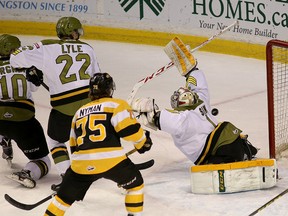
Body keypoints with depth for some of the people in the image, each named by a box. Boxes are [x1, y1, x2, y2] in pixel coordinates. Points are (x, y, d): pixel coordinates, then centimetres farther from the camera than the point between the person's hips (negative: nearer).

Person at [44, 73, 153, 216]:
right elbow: (129, 129, -5)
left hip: (81, 163, 4)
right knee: (135, 183, 22)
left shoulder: (79, 112, 26)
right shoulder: (116, 105, 8)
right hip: (111, 159, -4)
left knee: (65, 197, 19)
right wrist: (143, 142, 14)